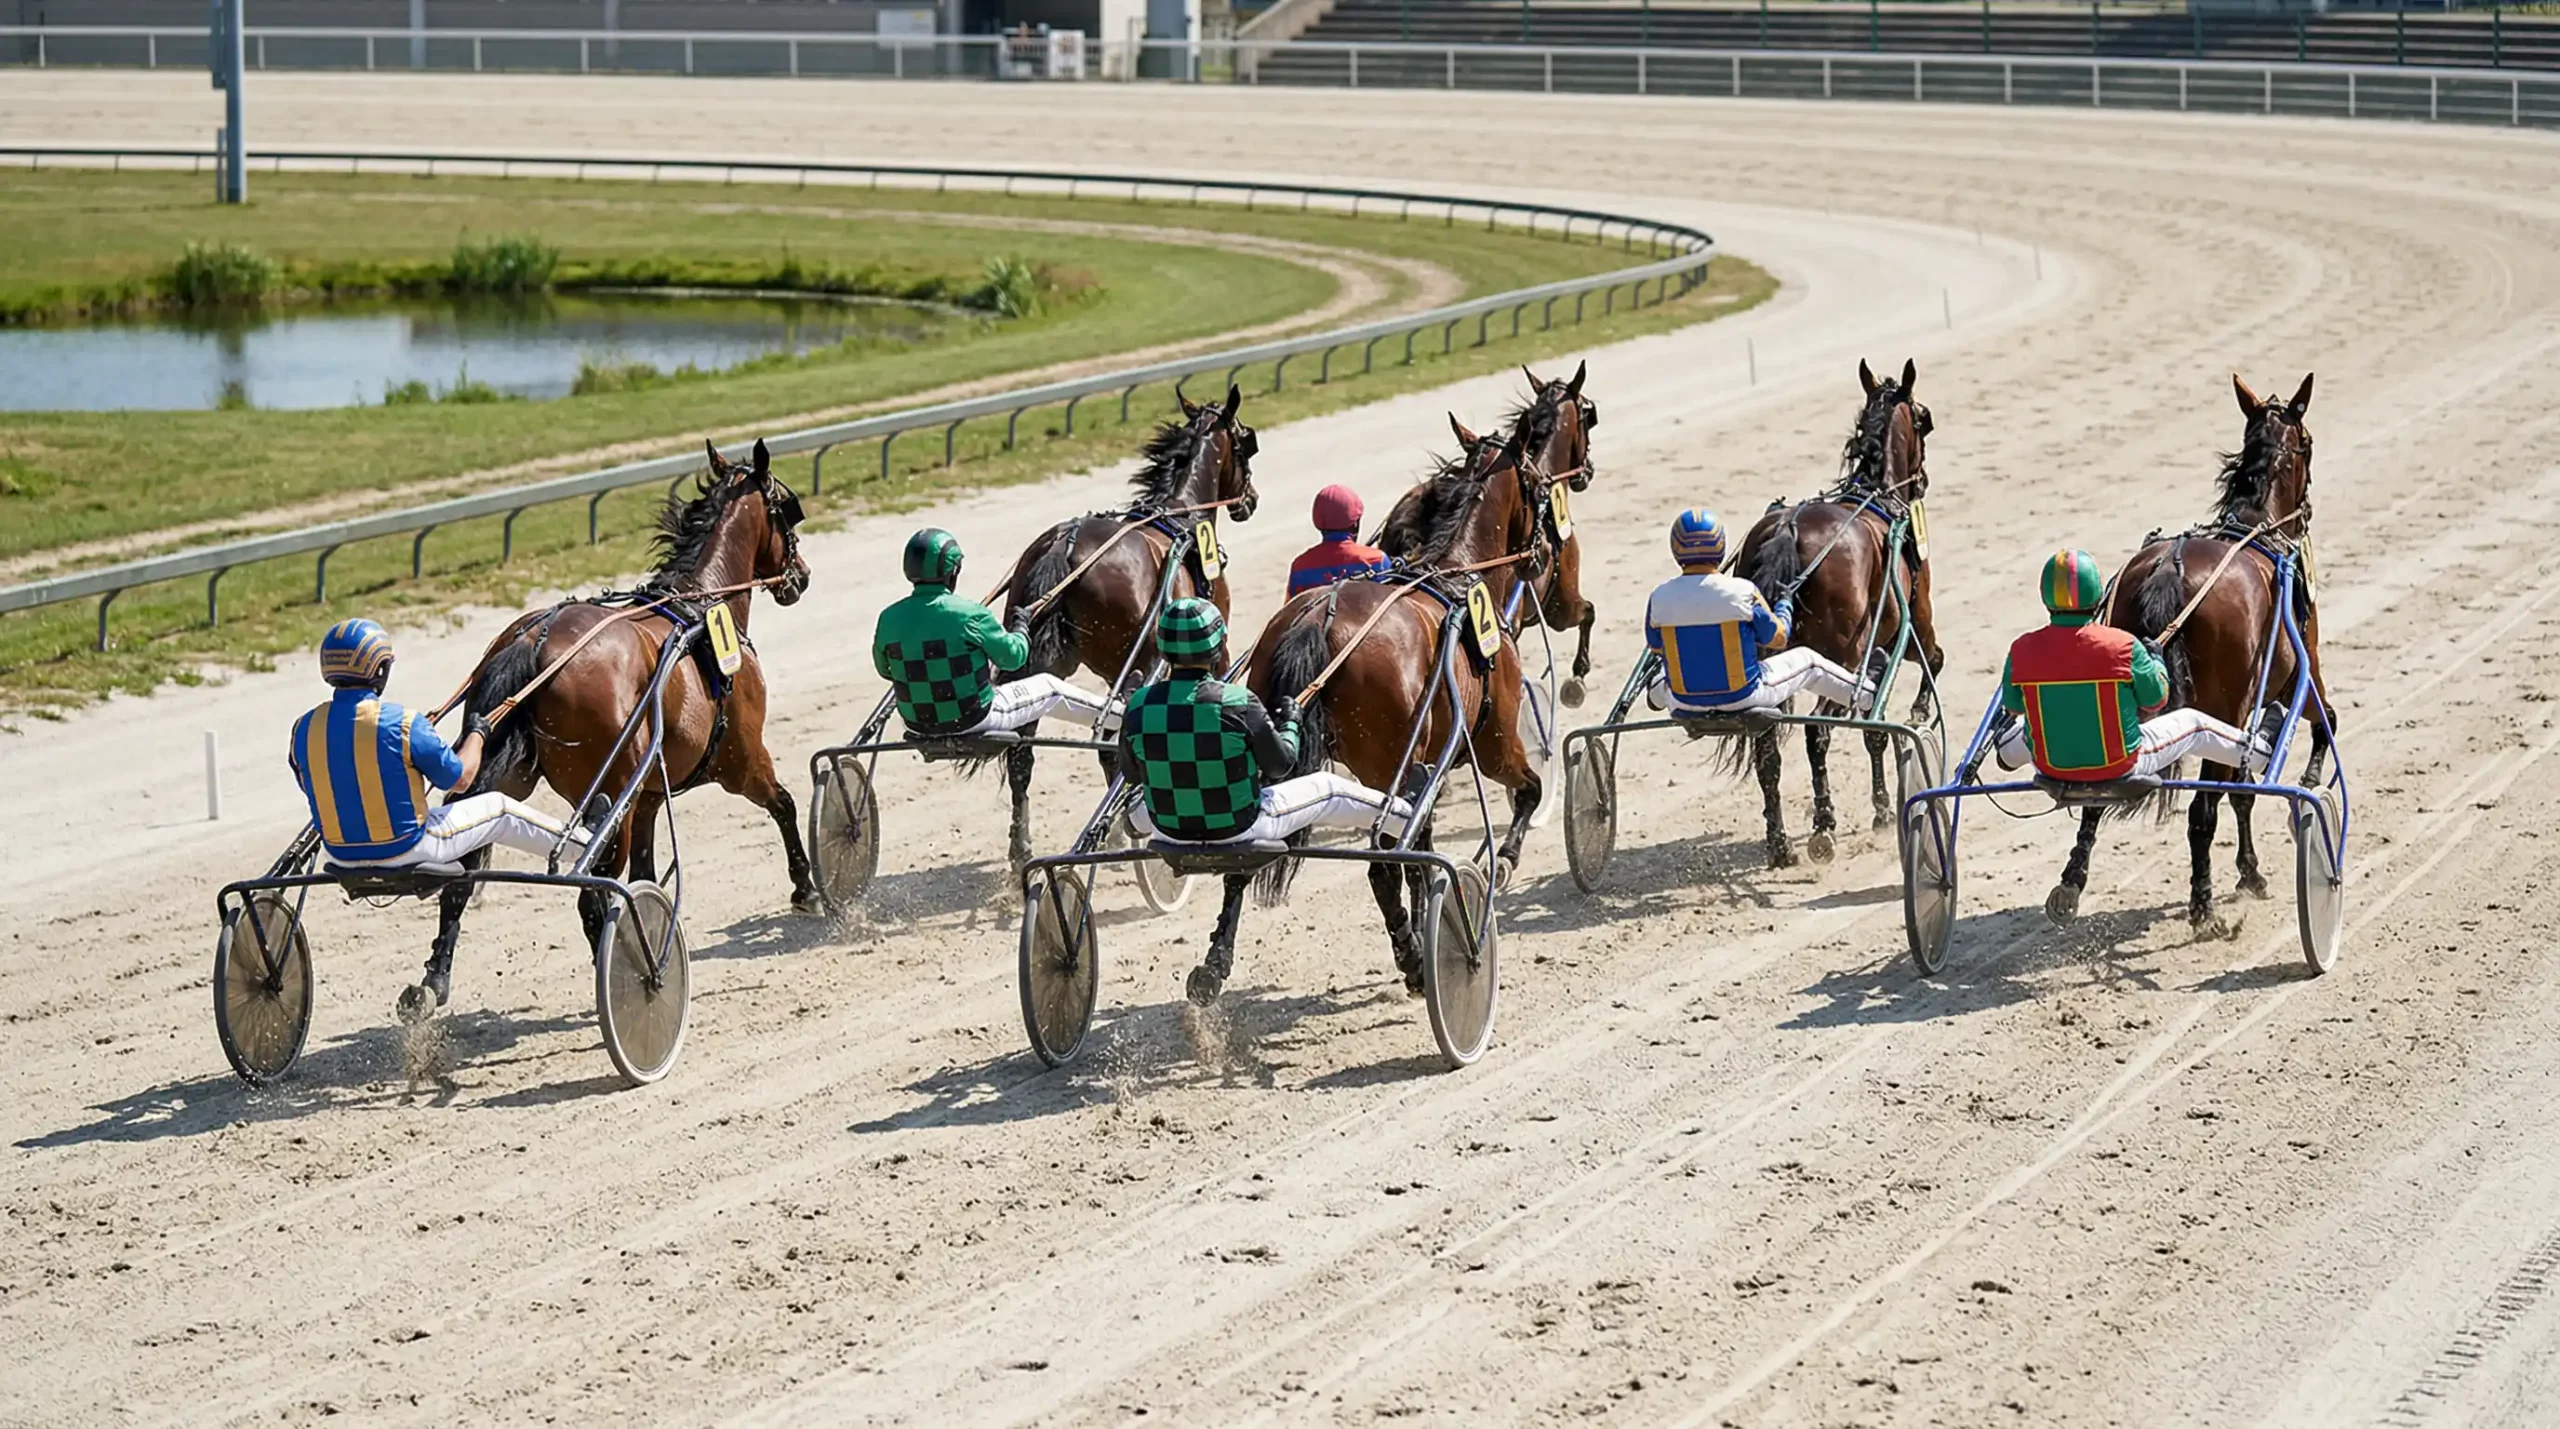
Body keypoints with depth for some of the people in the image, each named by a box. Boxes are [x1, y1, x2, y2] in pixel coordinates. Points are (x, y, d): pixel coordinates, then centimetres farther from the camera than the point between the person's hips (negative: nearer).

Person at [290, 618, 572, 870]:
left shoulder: (303, 729, -10)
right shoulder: (403, 724, -22)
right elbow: (460, 778, -9)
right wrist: (476, 734, 11)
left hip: (341, 855, 5)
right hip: (407, 850, -5)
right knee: (498, 808, 16)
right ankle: (579, 845, 32)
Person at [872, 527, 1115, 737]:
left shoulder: (889, 619, -11)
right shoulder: (970, 615, -21)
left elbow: (884, 670, 7)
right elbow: (1012, 656, -7)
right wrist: (1020, 629, 14)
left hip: (918, 724, 5)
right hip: (974, 720, -5)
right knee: (1049, 687, 17)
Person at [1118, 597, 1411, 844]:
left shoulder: (1139, 706, -16)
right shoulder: (1239, 703, -24)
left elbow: (1130, 774, -1)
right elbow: (1280, 761, -10)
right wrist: (1289, 724, 10)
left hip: (1171, 831, 2)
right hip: (1239, 829, -2)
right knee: (1327, 788, 20)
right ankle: (1407, 814, 39)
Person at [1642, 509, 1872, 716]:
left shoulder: (1659, 598, -14)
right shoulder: (1742, 592, -19)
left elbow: (1655, 646, 4)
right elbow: (1776, 637, -4)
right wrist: (1785, 605, 16)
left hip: (1685, 703, 3)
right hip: (1742, 697, -3)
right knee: (1807, 660, 21)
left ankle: (1654, 693, 72)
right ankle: (1862, 696, 41)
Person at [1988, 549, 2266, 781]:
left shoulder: (2022, 651, -17)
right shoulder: (2123, 646, -22)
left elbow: (2012, 707, 0)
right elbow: (2156, 700, -6)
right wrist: (2155, 659, 13)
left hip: (2050, 768, 2)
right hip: (2119, 768, -2)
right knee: (2192, 723, 22)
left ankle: (2004, 745, 70)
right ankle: (2260, 755, 44)